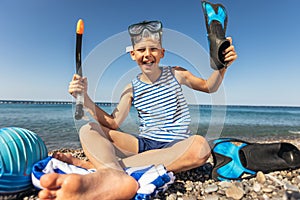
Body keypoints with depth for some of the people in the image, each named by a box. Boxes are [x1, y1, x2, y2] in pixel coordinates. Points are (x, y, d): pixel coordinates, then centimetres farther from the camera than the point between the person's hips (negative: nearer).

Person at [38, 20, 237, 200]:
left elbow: (209, 87, 14)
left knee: (200, 145, -38)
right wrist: (84, 97, -16)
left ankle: (97, 164, -33)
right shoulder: (132, 89, 4)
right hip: (144, 145, 2)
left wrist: (222, 67, -5)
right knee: (88, 129, -13)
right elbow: (112, 123, -5)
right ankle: (114, 177, -49)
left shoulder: (176, 74, 5)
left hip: (176, 148, -1)